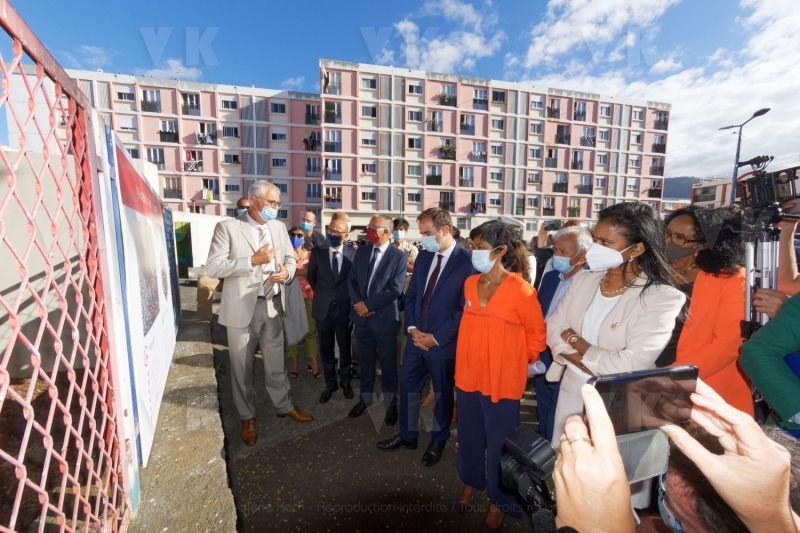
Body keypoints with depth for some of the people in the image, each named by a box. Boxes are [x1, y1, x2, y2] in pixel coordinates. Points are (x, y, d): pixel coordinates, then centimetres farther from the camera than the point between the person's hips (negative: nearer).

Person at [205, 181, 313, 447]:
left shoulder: (279, 227, 6)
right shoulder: (227, 227, -9)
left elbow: (290, 258, 13)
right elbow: (213, 267, -15)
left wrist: (287, 271, -10)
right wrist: (253, 261, -23)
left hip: (272, 305, 4)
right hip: (242, 307, -3)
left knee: (276, 362, 17)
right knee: (242, 365, 13)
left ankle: (285, 406, 36)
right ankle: (247, 417, 33)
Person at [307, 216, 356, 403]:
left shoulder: (353, 253, -7)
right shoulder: (317, 252, -2)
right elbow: (311, 276, 11)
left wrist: (349, 297, 5)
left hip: (345, 307, -1)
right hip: (323, 307, 2)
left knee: (345, 347, 14)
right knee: (326, 348, 13)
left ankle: (345, 381, 35)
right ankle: (330, 383, 32)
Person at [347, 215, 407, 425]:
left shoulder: (399, 256, -10)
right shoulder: (361, 251, 5)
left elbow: (395, 289, -17)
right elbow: (351, 279, 5)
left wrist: (368, 305, -16)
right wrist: (359, 303, -11)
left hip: (385, 318, -4)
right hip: (361, 315, 4)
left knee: (388, 363, 12)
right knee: (365, 360, 19)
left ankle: (391, 403, 33)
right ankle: (365, 398, 39)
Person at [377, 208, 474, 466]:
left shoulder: (466, 261, -16)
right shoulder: (423, 256, 4)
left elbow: (465, 309, -16)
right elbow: (410, 295, 8)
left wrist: (437, 337, -15)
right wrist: (412, 328, -5)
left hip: (443, 342, -5)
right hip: (416, 338, 6)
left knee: (443, 393, 16)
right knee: (408, 387, 18)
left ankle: (438, 440, 41)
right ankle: (408, 435, 42)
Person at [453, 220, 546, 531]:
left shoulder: (521, 290, -18)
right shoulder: (470, 284, 0)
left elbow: (537, 334, -6)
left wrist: (521, 362, 3)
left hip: (502, 380, -5)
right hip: (468, 375, 5)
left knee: (499, 443, 15)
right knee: (469, 435, 22)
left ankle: (500, 502, 40)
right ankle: (471, 482, 49)